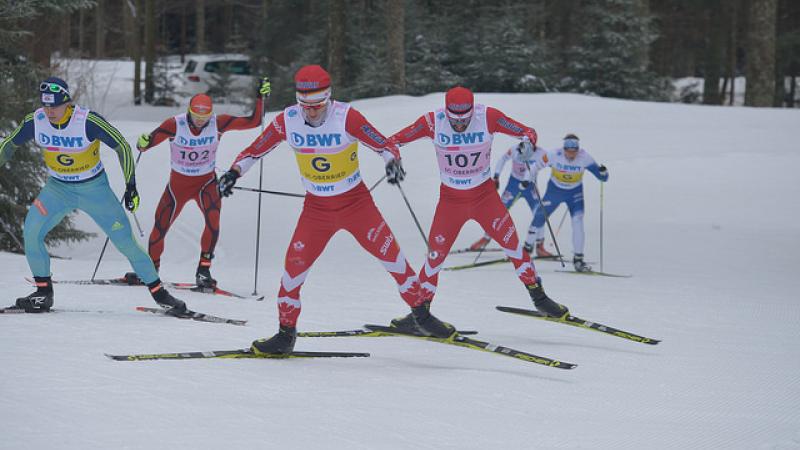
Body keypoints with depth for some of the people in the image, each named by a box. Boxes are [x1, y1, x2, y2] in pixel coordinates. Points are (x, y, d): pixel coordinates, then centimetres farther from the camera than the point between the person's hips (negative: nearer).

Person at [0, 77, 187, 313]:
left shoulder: (88, 121, -26)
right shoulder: (35, 122, -15)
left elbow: (122, 146, -16)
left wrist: (131, 185, -17)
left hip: (94, 188, -3)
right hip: (57, 188, 3)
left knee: (125, 240, -4)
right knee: (31, 230, -20)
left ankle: (158, 291, 12)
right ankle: (43, 293, -5)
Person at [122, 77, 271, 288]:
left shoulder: (218, 123, -17)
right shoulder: (175, 125, -21)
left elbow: (254, 121, -15)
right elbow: (147, 143, -22)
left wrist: (260, 97, -27)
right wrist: (142, 143, -46)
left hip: (206, 182, 0)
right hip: (178, 182, 0)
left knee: (213, 219, -27)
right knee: (160, 226, 4)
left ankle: (204, 270, -16)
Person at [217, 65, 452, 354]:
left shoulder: (345, 117, -19)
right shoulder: (287, 121, -11)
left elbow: (383, 144, -18)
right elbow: (255, 150, 1)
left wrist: (392, 160, -39)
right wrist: (235, 171, -12)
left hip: (355, 202, -2)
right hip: (316, 208, 2)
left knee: (390, 254, -8)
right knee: (295, 265, -5)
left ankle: (421, 313, 6)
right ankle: (286, 333, 10)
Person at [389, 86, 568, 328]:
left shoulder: (488, 117, -17)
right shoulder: (434, 121, -16)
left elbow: (527, 132, -12)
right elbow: (397, 139, -10)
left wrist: (528, 140, -35)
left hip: (485, 195, 0)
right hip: (450, 199, 0)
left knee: (512, 244, -7)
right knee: (435, 254, -4)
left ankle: (539, 297, 10)